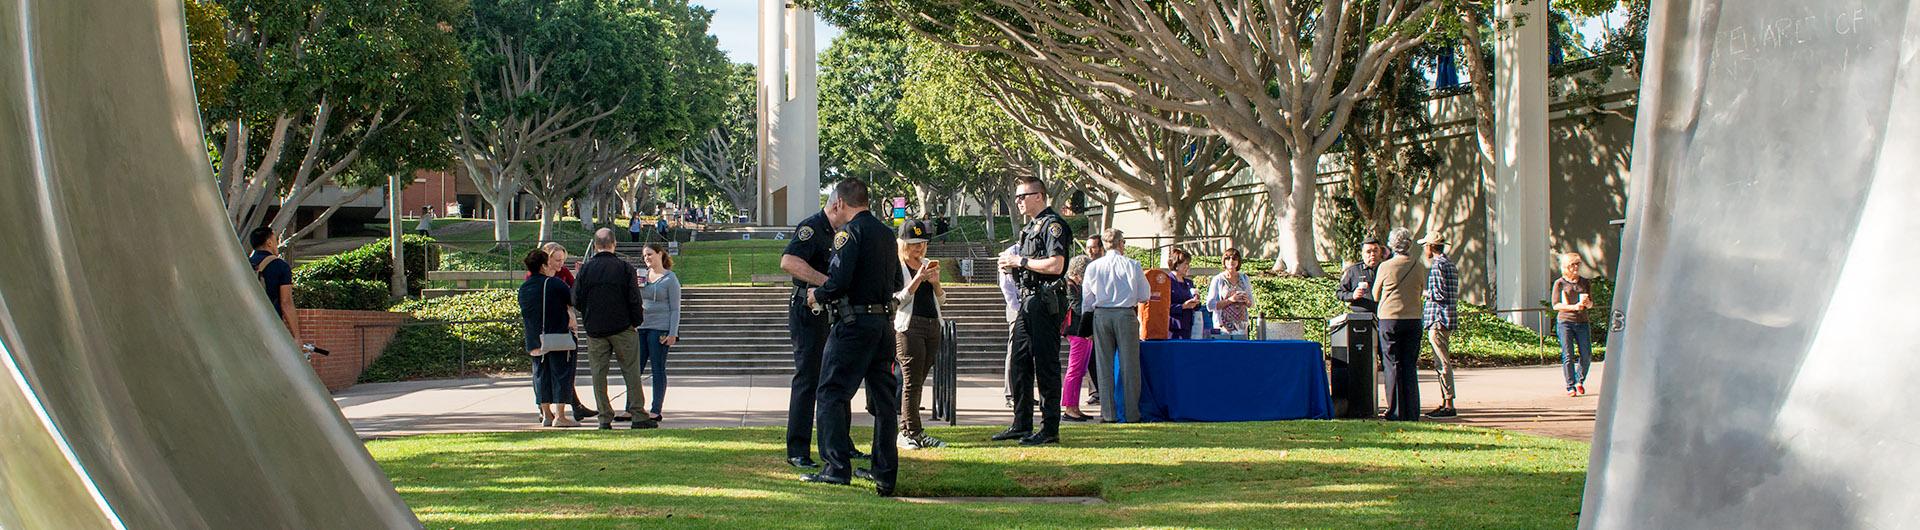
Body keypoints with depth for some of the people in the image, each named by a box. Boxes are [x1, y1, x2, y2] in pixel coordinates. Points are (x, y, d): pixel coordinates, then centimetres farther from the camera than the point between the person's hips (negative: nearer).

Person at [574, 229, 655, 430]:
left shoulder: (586, 268, -2)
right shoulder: (625, 268, -6)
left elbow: (576, 300, 1)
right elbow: (634, 300, -7)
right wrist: (637, 321, 7)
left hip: (594, 329, 1)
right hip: (622, 328, -1)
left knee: (598, 374, 6)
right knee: (631, 371, 4)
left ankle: (605, 418, 5)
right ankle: (638, 415, 1)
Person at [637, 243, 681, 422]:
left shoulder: (670, 279, -2)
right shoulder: (641, 276, 14)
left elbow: (675, 309, -5)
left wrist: (673, 333, -13)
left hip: (660, 328, -6)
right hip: (640, 327, 6)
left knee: (658, 369, -1)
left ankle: (656, 411, 3)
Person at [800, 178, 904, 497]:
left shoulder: (850, 231, -10)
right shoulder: (886, 233, 15)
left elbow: (839, 279, -20)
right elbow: (897, 282, 19)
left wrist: (817, 295, -2)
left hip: (854, 323, -8)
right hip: (885, 321, 8)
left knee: (832, 393, -2)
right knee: (883, 398, 11)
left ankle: (837, 467, -7)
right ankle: (885, 472, 14)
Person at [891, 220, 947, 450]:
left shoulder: (928, 265, 17)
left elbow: (942, 298, 20)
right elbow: (898, 300, -10)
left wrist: (936, 282, -1)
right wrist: (918, 279, -17)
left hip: (933, 327, 6)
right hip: (909, 326, -6)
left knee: (918, 381, 6)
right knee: (912, 381, -7)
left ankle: (907, 432, 9)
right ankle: (912, 433, -4)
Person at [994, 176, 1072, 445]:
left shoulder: (1052, 224, -10)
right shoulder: (1031, 226, 20)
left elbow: (1055, 265, -22)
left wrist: (1020, 261, -14)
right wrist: (1012, 264, 7)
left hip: (1046, 302, -10)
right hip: (1028, 302, 10)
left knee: (1046, 366, -7)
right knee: (1020, 364, 12)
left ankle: (1050, 429, -3)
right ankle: (1021, 425, 20)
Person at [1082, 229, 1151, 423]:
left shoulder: (1093, 267, 0)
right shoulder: (1132, 265, -5)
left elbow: (1087, 299, 4)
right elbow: (1145, 296, 1)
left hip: (1101, 315, 2)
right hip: (1126, 315, -2)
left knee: (1104, 365, 7)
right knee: (1129, 364, 4)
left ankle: (1108, 412, 5)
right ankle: (1131, 412, 5)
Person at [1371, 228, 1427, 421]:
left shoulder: (1385, 267, -7)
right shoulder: (1418, 267, -1)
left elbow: (1375, 295, 4)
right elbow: (1421, 290, 14)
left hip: (1389, 320, -2)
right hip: (1413, 319, 3)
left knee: (1393, 366, 3)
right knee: (1410, 367, 8)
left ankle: (1396, 413, 1)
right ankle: (1412, 413, 8)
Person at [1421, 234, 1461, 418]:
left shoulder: (1437, 265, -12)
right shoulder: (1450, 264, 18)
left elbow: (1440, 294, -19)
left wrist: (1422, 293, -3)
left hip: (1438, 319, -10)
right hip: (1448, 319, 10)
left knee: (1442, 363, -9)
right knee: (1441, 362, 13)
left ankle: (1449, 406, -10)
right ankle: (1444, 403, 16)